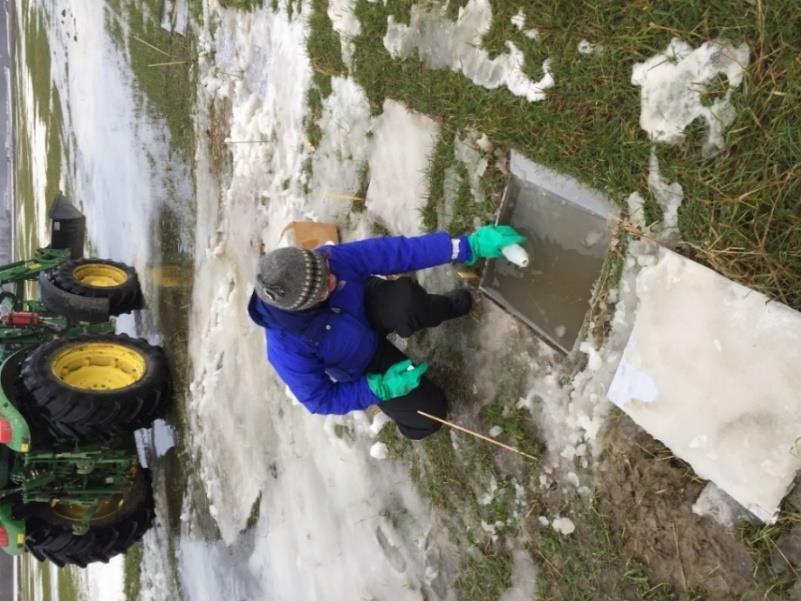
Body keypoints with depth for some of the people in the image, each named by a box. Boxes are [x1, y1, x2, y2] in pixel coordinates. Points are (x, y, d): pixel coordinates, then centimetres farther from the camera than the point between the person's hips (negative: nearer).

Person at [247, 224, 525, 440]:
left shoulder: (328, 260, -33)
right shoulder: (288, 351, -38)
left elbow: (394, 252, -30)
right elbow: (322, 400, -21)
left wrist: (467, 245, -33)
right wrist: (380, 388, -28)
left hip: (369, 310, 2)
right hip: (361, 367, -1)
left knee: (405, 300, -35)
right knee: (429, 414, -4)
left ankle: (444, 308, 3)